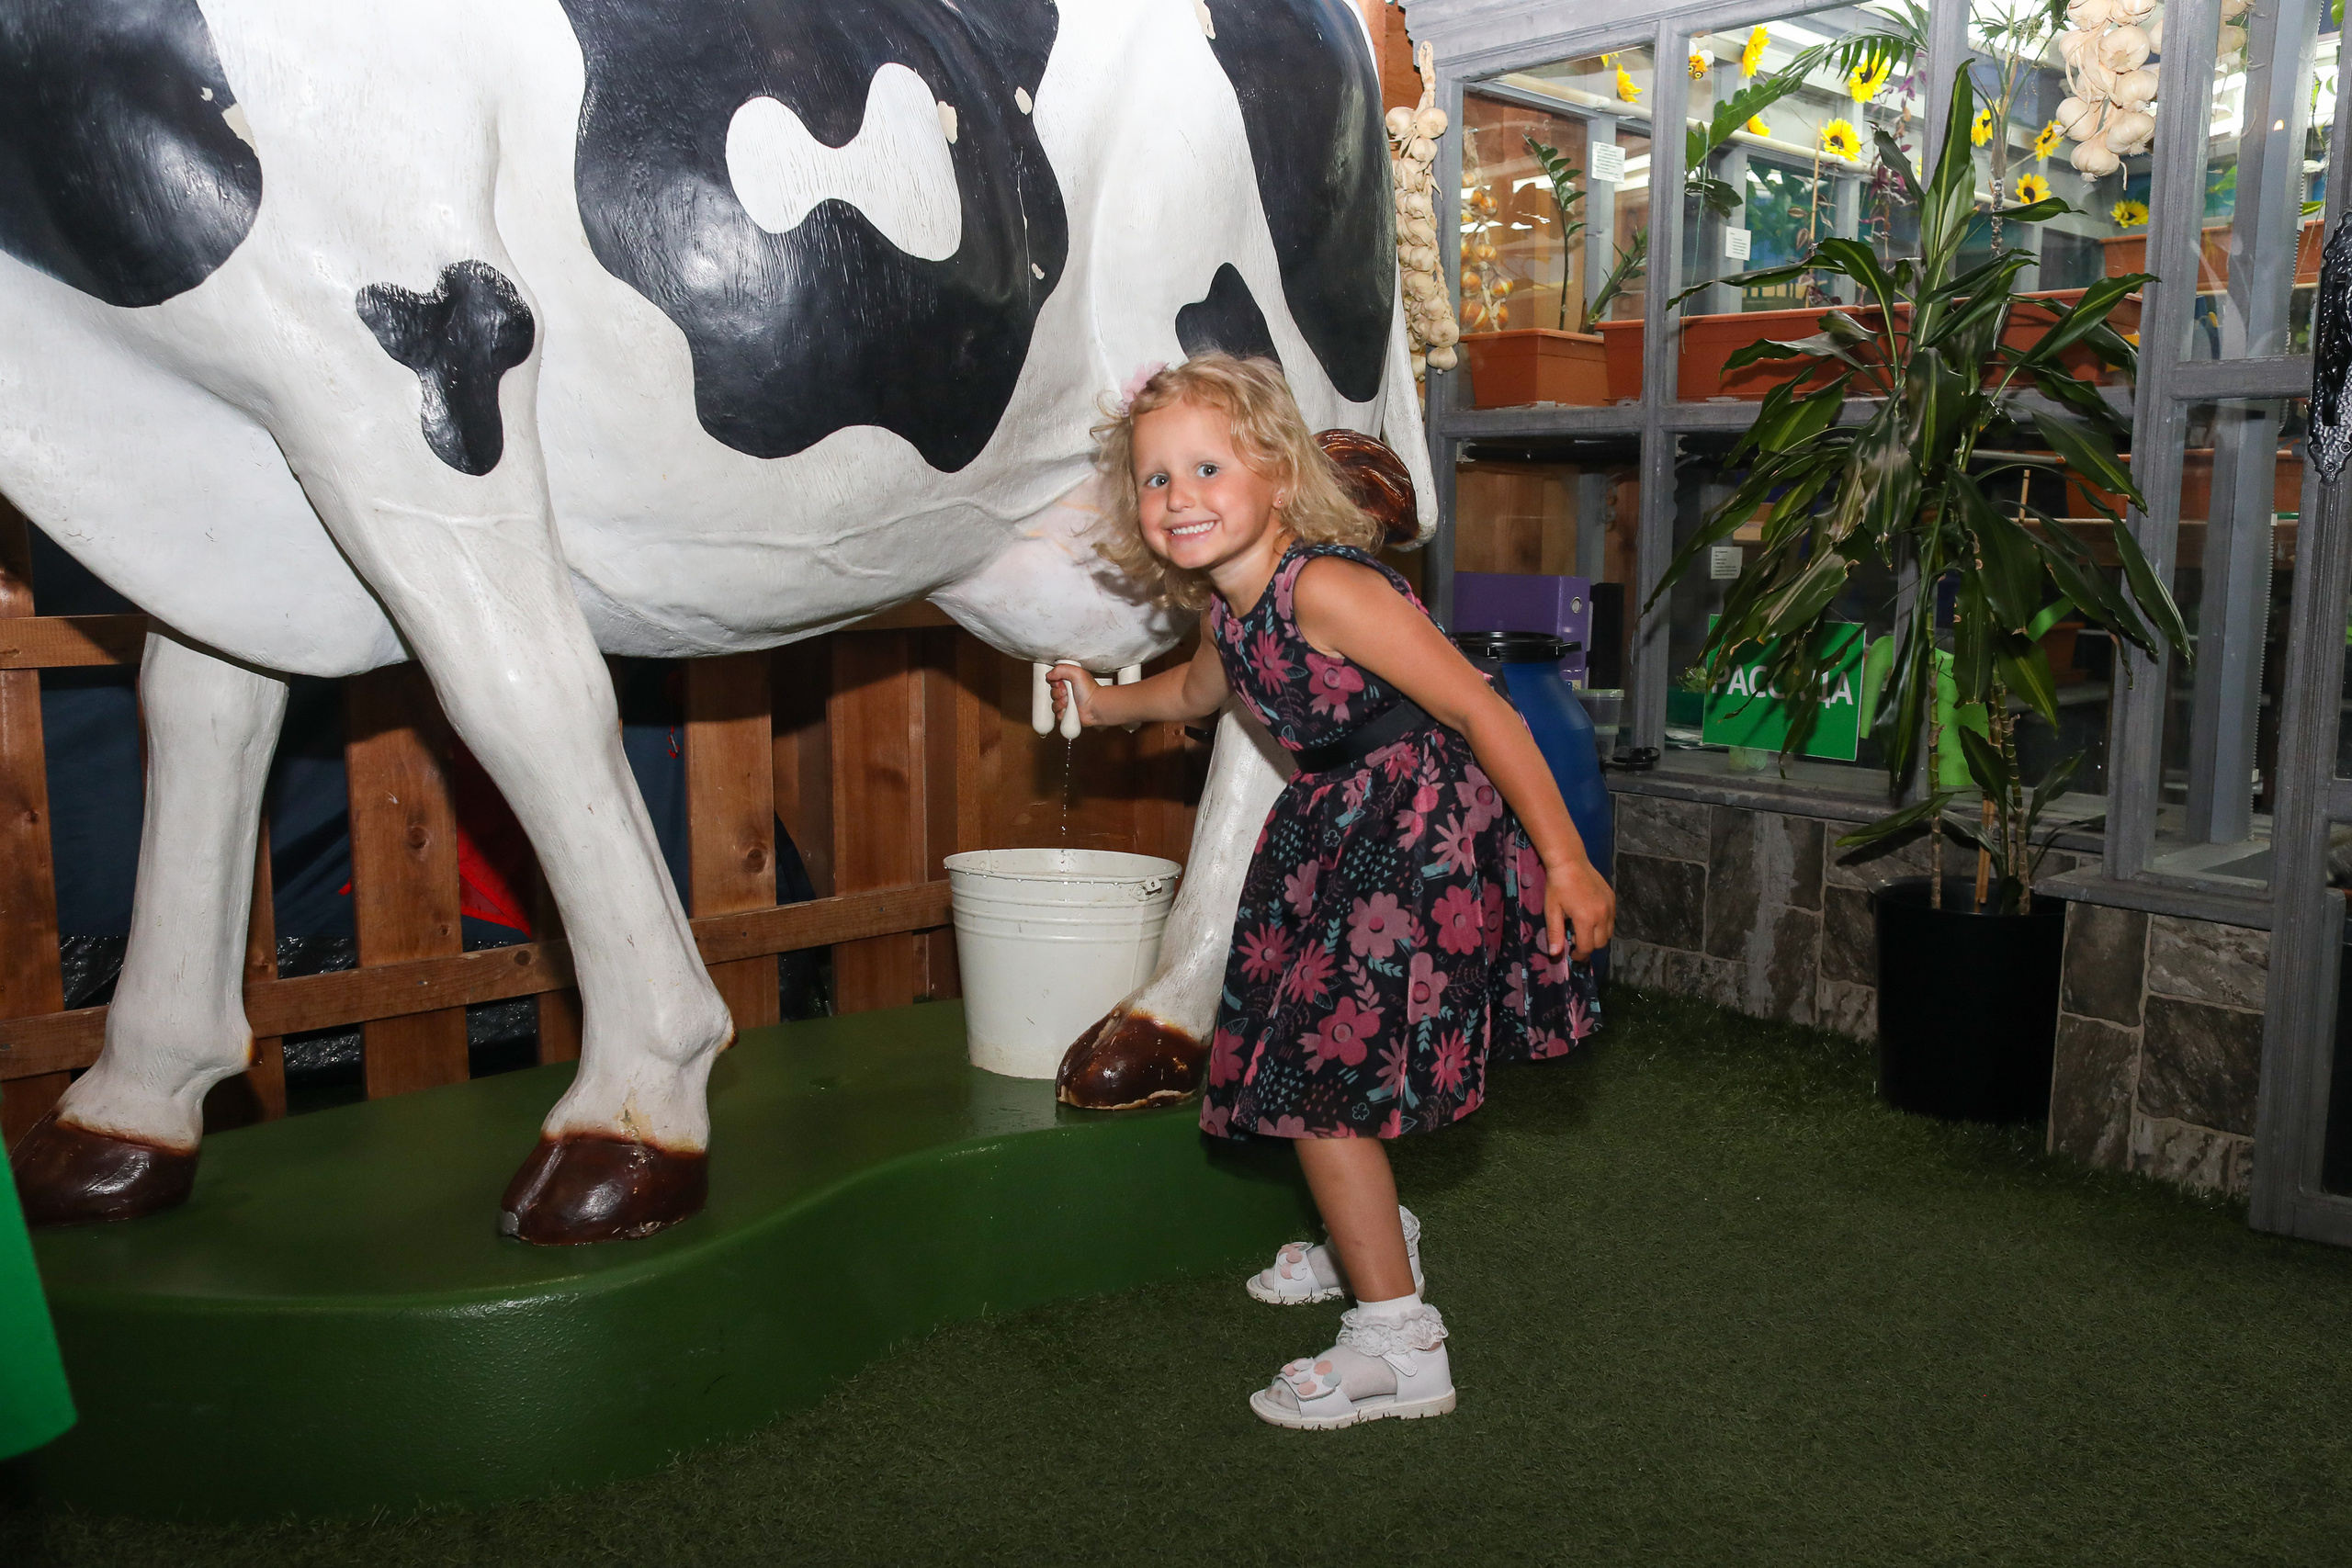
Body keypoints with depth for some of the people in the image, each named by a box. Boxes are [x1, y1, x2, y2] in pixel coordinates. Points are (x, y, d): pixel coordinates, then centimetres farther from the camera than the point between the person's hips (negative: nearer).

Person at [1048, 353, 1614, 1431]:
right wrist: (1103, 704, 29)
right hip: (1341, 831, 9)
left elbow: (1481, 710, -25)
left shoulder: (1323, 587, -24)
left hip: (1420, 835, -9)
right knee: (1311, 1054, 21)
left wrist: (1566, 862, -24)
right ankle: (1373, 1243, 48)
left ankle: (1399, 1348, 4)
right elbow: (1196, 692, 32)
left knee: (1320, 1079, -8)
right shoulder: (1229, 617, 3)